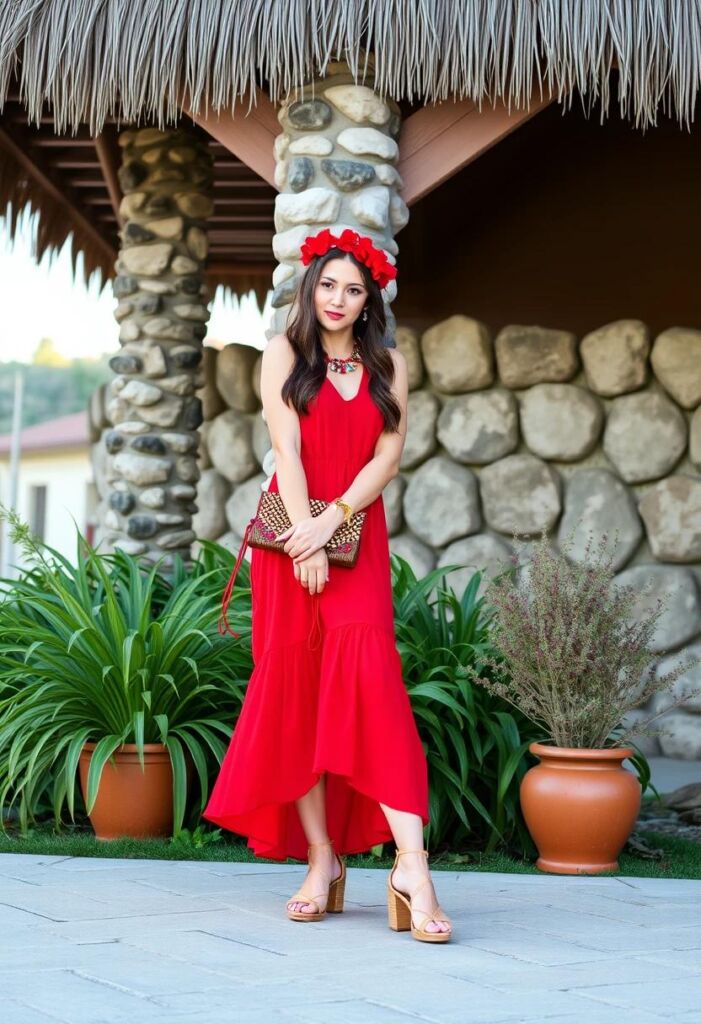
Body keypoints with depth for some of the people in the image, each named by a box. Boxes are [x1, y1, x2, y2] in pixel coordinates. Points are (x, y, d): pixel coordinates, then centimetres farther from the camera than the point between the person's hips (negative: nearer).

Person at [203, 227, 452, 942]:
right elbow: (286, 448, -3)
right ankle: (322, 859, 2)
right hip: (292, 536, 0)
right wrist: (305, 540, -13)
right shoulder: (284, 353, 8)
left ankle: (411, 866, -24)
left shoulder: (387, 366, 13)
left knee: (369, 682, -16)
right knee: (297, 690, -3)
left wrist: (332, 521, -12)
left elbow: (388, 456, 2)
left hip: (359, 541, 0)